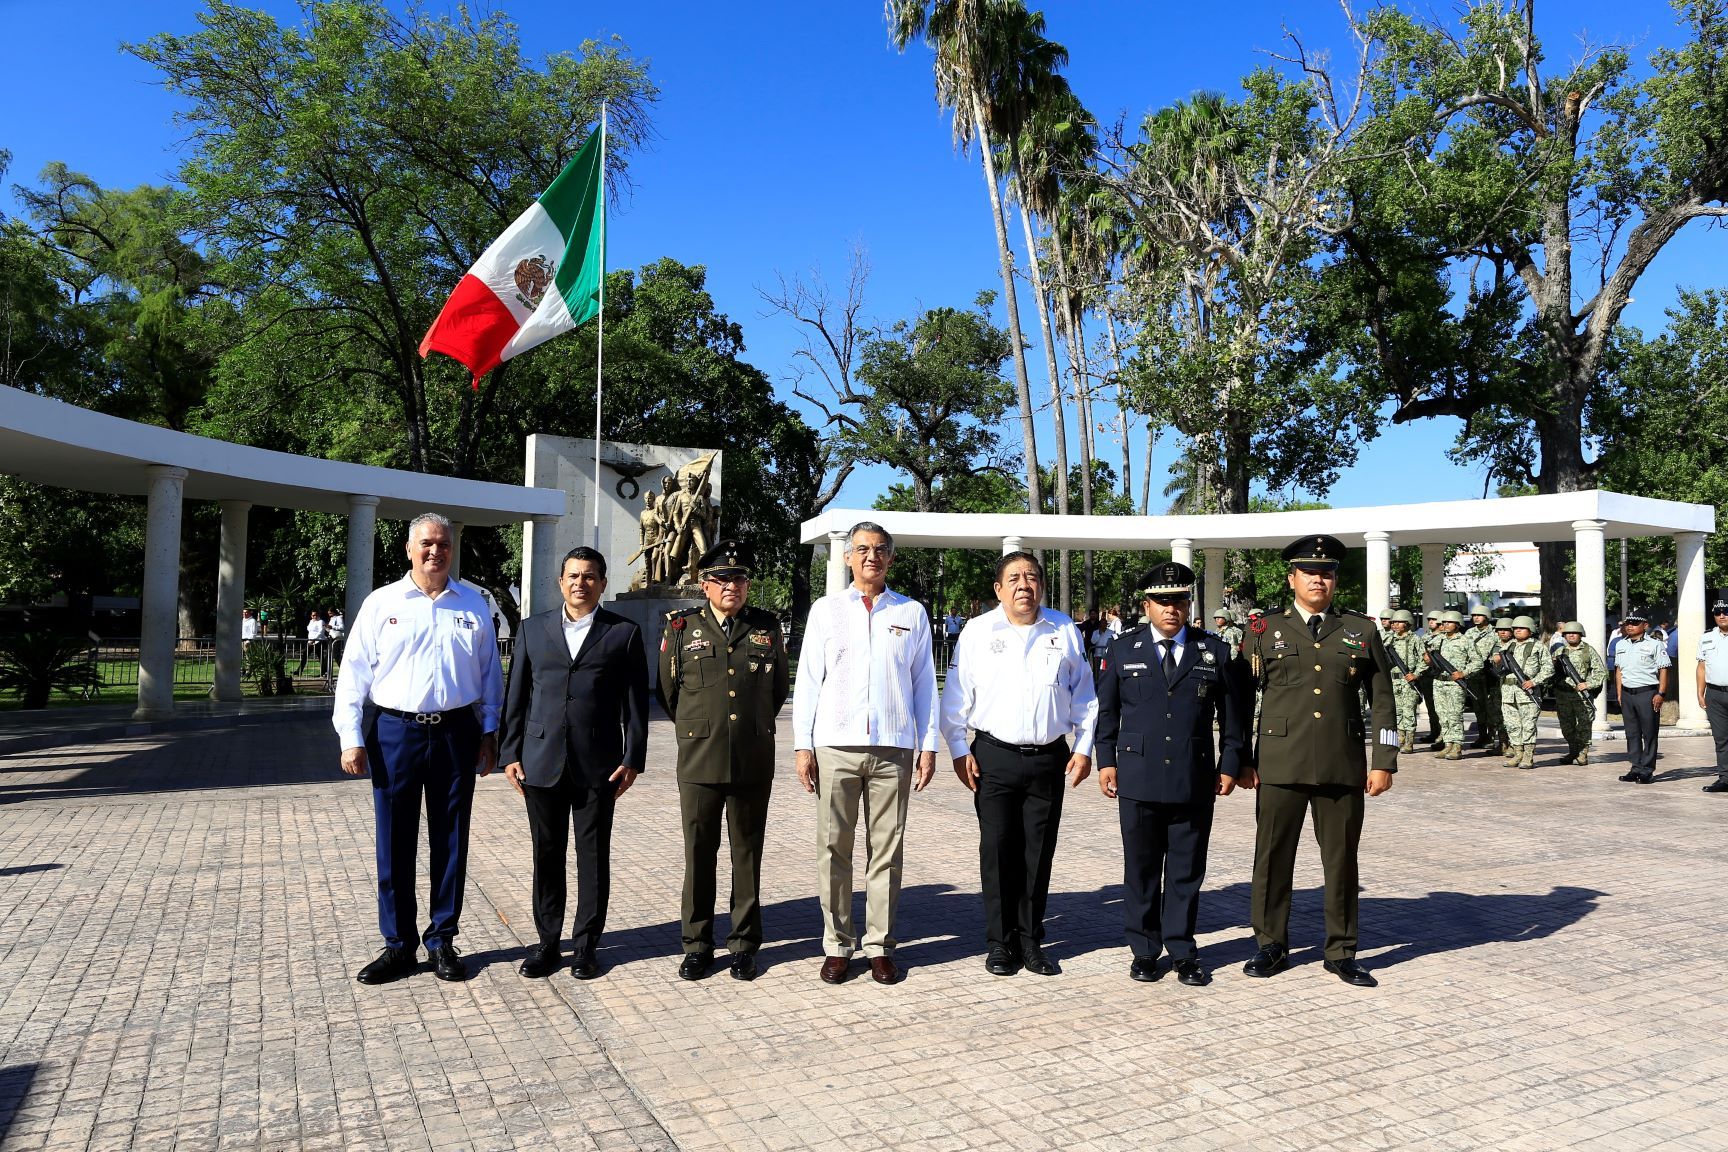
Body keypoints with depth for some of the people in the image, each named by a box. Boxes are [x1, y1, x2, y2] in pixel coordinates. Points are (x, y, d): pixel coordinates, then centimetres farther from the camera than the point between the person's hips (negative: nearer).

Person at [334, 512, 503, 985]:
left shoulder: (473, 605, 6)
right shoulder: (381, 603, 2)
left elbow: (490, 674, 9)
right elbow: (353, 674, 1)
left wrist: (489, 732, 6)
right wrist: (352, 739, -4)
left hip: (456, 733, 1)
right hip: (396, 733, -1)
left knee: (450, 842, 8)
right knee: (394, 844, 6)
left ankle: (442, 941, 21)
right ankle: (398, 945, 19)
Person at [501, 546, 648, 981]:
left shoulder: (624, 633, 3)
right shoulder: (533, 629, 9)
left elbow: (635, 702, 2)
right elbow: (516, 697, 10)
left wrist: (633, 759, -4)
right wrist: (511, 753, 4)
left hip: (598, 765, -2)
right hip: (542, 762, 2)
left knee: (594, 858, 6)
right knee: (546, 856, 10)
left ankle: (585, 946, 18)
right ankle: (547, 942, 23)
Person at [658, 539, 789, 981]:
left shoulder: (767, 627, 5)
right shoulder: (681, 627, 3)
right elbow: (667, 689, 14)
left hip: (754, 762, 1)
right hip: (699, 761, 0)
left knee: (747, 856, 8)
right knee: (699, 855, 7)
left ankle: (744, 944, 20)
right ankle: (697, 945, 19)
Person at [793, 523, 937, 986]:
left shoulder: (912, 613, 11)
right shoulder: (826, 610, 10)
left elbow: (924, 682, 11)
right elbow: (808, 679, 7)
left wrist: (928, 746, 5)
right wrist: (802, 744, 0)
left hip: (893, 748, 0)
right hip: (835, 745, 0)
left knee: (886, 850, 4)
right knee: (833, 848, 3)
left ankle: (880, 945, 14)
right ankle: (837, 945, 13)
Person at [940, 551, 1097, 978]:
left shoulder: (1064, 631, 6)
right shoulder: (978, 632, 1)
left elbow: (1084, 695, 12)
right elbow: (955, 697, 3)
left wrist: (1084, 747, 6)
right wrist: (959, 752, -2)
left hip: (1049, 758, 2)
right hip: (994, 757, -1)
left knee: (1039, 853, 7)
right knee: (997, 851, 2)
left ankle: (1031, 942, 20)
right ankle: (1000, 942, 15)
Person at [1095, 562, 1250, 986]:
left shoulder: (1215, 651, 5)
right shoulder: (1123, 649, 6)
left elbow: (1233, 714, 9)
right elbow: (1106, 710, 9)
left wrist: (1230, 764, 5)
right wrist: (1106, 760, 3)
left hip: (1194, 781, 0)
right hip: (1138, 780, 0)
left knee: (1186, 870, 7)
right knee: (1141, 869, 8)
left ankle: (1182, 952, 20)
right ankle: (1144, 950, 20)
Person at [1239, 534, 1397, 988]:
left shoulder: (1361, 630, 9)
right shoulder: (1265, 632, 6)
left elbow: (1382, 700, 9)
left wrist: (1384, 762, 2)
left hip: (1343, 764, 1)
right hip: (1281, 763, -1)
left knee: (1341, 859, 9)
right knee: (1273, 856, 5)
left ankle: (1341, 952, 22)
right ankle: (1272, 945, 20)